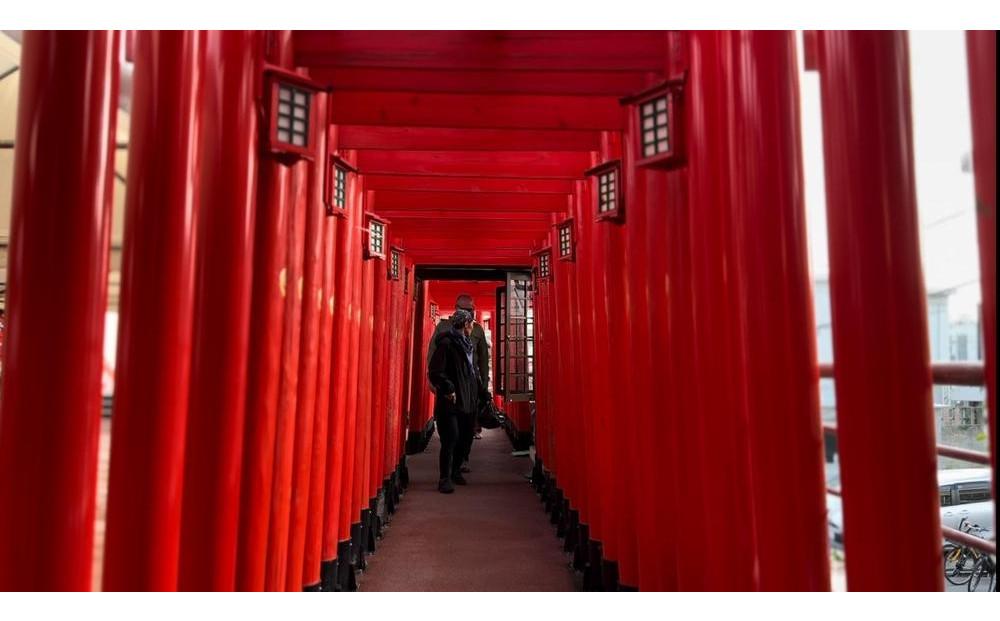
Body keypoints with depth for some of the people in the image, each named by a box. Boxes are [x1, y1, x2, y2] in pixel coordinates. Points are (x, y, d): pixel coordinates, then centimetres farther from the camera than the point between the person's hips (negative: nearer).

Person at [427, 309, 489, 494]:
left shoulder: (467, 345, 16)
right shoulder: (446, 344, -11)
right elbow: (435, 372, -17)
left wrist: (483, 393, 22)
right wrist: (448, 389, -20)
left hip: (468, 402, 8)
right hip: (451, 403, -8)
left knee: (465, 440, 13)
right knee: (450, 440, -7)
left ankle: (455, 471, 32)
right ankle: (445, 479, 4)